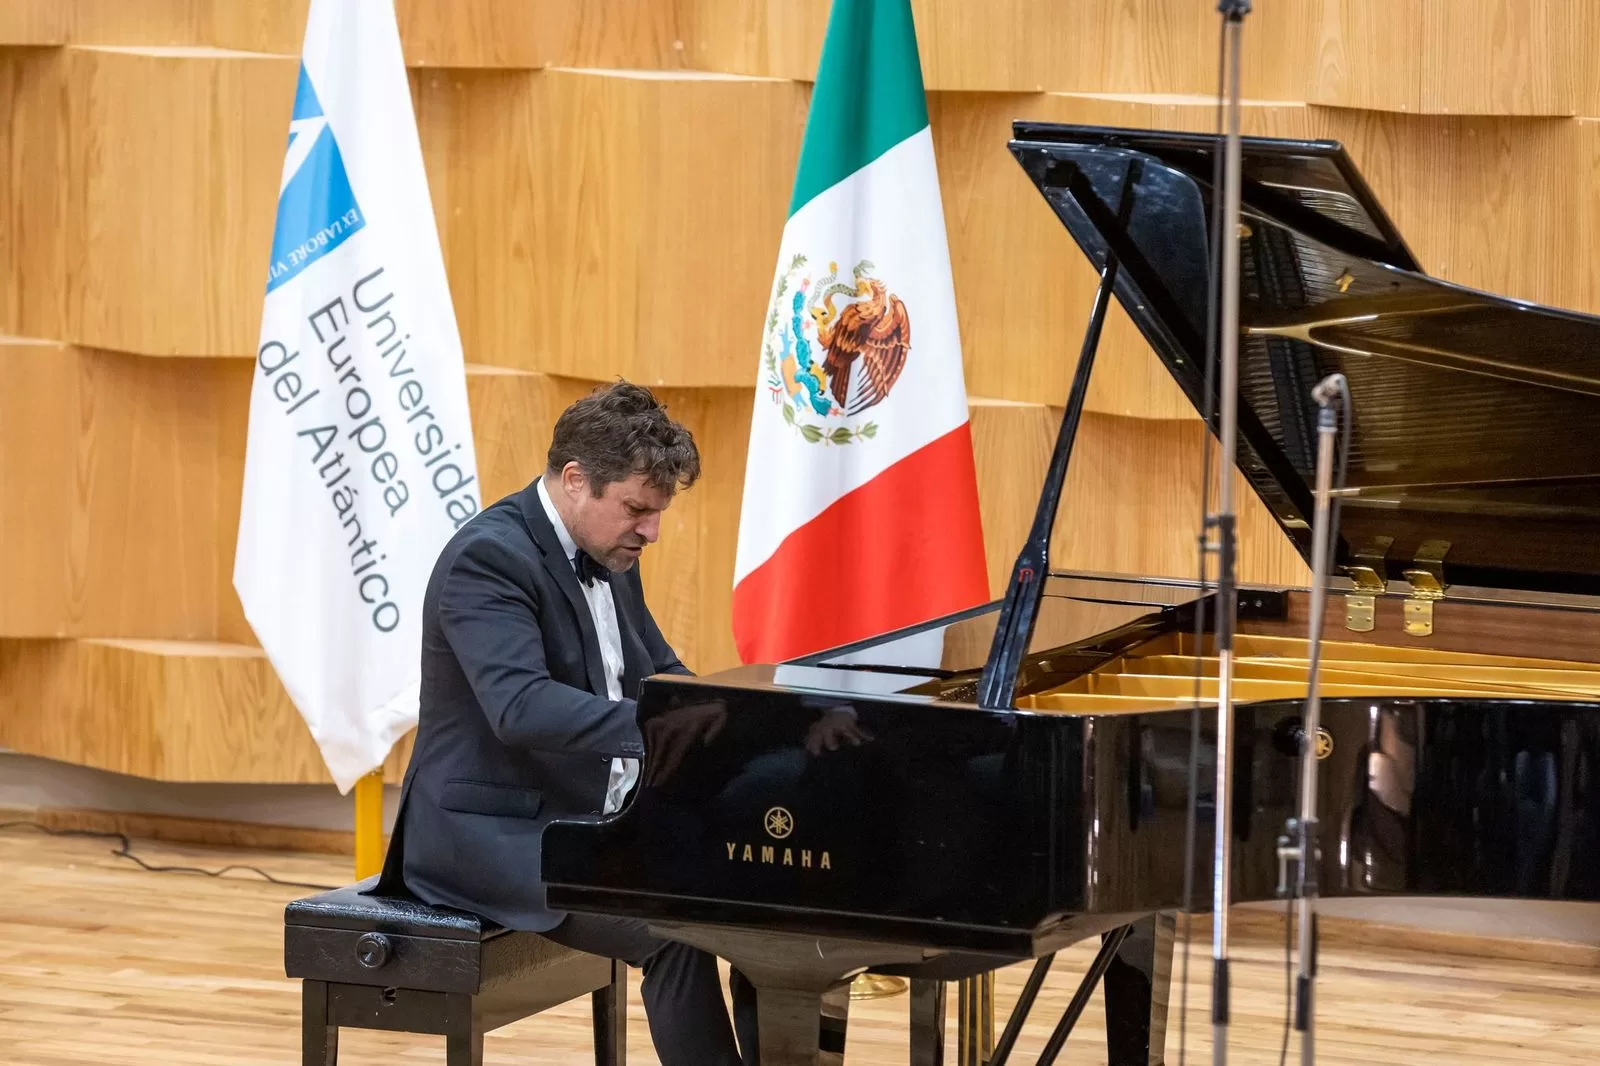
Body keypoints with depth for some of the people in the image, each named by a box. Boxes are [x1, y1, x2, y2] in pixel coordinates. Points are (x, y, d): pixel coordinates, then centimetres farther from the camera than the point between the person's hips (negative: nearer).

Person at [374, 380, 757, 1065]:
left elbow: (660, 677, 18)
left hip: (595, 818, 9)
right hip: (498, 833, -9)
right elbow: (522, 707, -33)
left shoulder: (608, 556, 9)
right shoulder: (489, 557, -20)